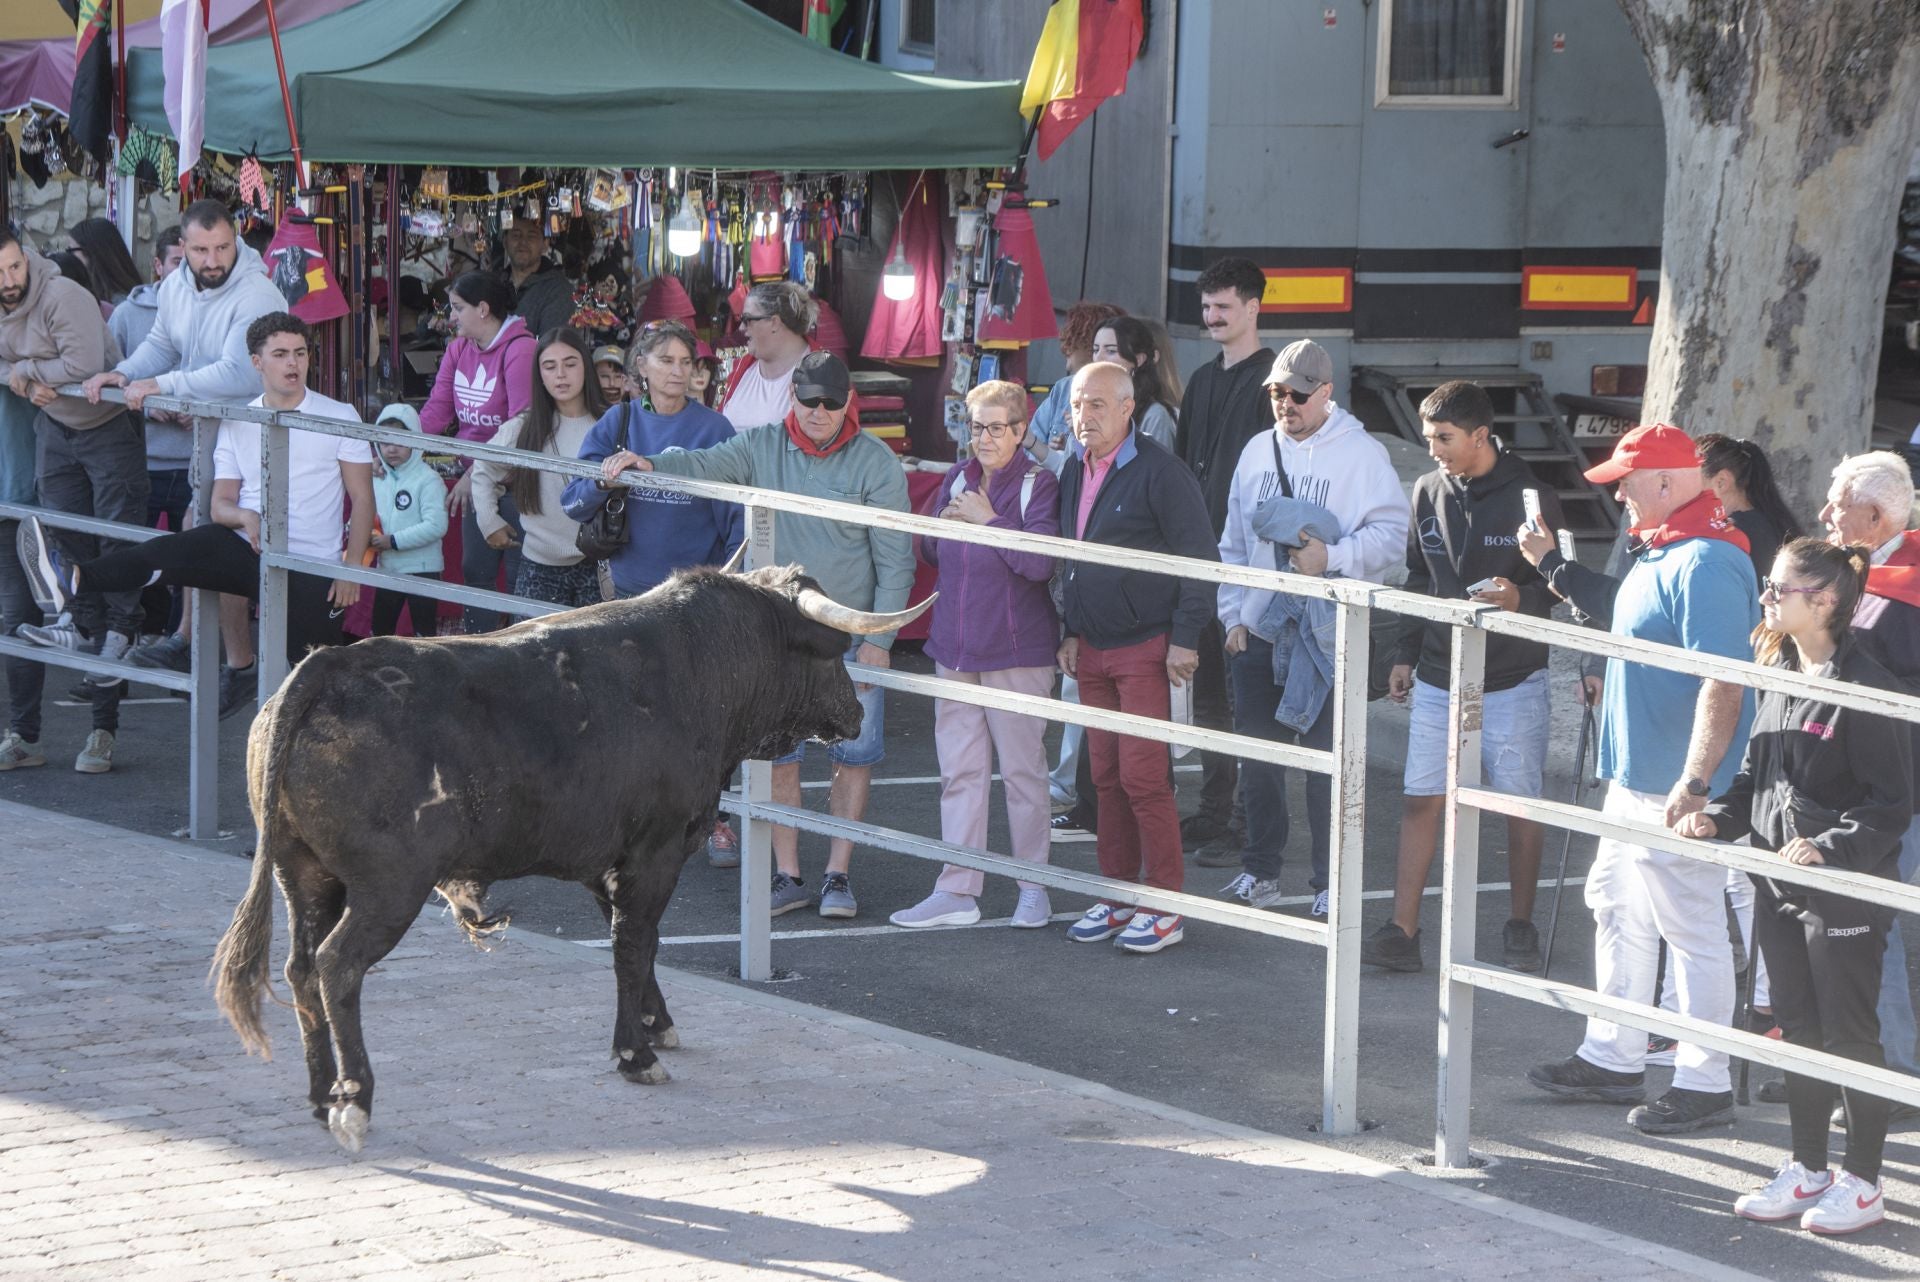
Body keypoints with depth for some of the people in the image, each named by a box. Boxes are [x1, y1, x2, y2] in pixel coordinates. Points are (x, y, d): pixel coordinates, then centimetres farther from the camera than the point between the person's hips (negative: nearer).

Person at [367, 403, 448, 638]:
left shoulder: (428, 480, -14)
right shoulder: (378, 479, 6)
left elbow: (436, 526, -22)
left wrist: (394, 541, -22)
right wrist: (365, 534, -8)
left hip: (422, 568, -7)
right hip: (387, 568, 7)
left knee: (424, 631, -1)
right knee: (380, 629, 15)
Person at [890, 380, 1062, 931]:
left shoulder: (1039, 484, -9)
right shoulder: (958, 479, 9)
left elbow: (1040, 563, -20)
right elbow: (931, 555, 18)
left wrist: (988, 519, -16)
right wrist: (942, 524, -3)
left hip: (1017, 653, -6)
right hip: (956, 648, 6)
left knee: (1021, 770, 2)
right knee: (959, 772, 6)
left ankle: (1034, 885, 14)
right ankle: (957, 891, 9)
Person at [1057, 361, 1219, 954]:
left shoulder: (1159, 472, -13)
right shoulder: (1074, 471, 11)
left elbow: (1199, 559, -12)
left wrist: (1185, 639, -14)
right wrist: (1071, 632, 17)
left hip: (1146, 648, -7)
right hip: (1093, 649, 7)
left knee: (1143, 776, -8)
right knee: (1107, 776, 10)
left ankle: (1165, 906, -1)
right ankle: (1118, 895, 18)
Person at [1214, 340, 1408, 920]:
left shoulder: (1362, 454, -6)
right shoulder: (1258, 452, 12)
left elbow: (1390, 537, -10)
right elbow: (1234, 543, 18)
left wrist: (1332, 557, -23)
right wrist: (1233, 615, 10)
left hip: (1328, 638, -5)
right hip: (1256, 633, 5)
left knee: (1326, 764, -3)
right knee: (1257, 761, 11)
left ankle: (1330, 885, 5)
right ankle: (1260, 871, 24)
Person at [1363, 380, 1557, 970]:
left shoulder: (1530, 497, -11)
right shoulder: (1429, 491, 5)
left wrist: (1521, 599, -27)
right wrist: (1404, 653, 14)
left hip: (1513, 681, -4)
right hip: (1439, 675, 4)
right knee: (1421, 799, 1)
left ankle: (1521, 926, 19)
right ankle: (1402, 932, 3)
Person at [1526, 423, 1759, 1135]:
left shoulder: (1706, 564, -22)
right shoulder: (1664, 552, 11)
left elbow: (1723, 684, -27)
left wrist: (1695, 784, -29)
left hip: (1675, 790, -11)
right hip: (1634, 778, 11)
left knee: (1692, 929, -2)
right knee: (1617, 909, 19)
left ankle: (1705, 1084, 6)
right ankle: (1613, 1057, 31)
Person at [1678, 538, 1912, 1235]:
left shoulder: (1868, 689, -17)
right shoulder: (1782, 679, 8)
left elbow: (1892, 803, -17)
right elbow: (1756, 773, 18)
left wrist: (1831, 849, -27)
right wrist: (1719, 817, 1)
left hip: (1847, 893, -8)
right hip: (1780, 888, 8)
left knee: (1850, 1034, 2)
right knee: (1799, 1029, 15)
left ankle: (1862, 1183, 13)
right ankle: (1807, 1170, 26)